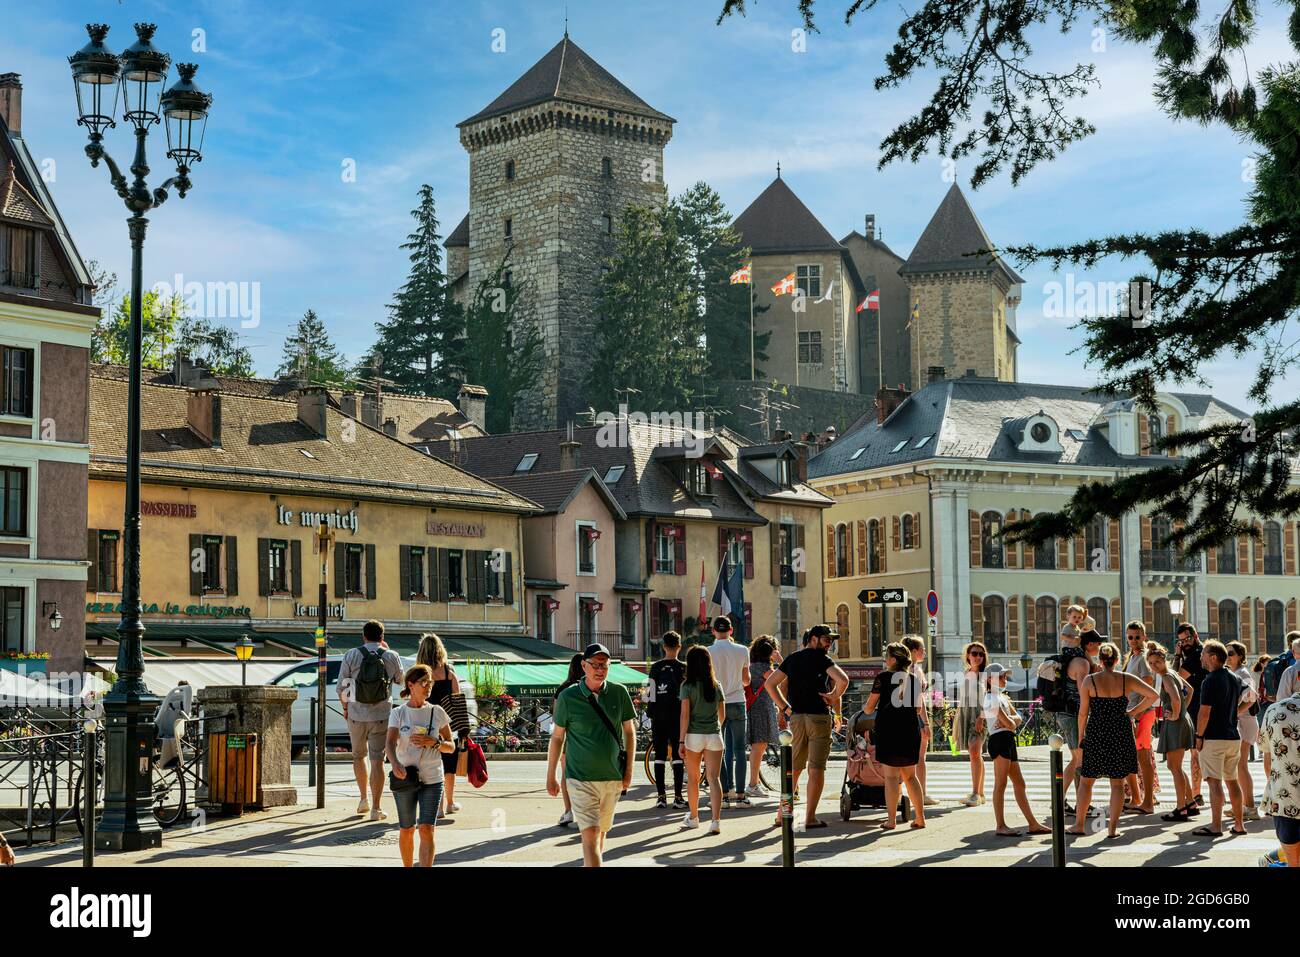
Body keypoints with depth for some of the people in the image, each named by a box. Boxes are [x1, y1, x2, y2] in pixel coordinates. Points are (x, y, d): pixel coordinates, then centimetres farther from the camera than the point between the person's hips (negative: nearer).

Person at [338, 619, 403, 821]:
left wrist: (345, 707, 14)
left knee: (358, 756, 21)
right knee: (377, 760, -1)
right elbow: (400, 680, 16)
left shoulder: (351, 655, -4)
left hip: (356, 714, 1)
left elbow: (341, 686, -2)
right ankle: (375, 808, -5)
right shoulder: (392, 657, -2)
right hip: (381, 715, -1)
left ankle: (363, 799, 25)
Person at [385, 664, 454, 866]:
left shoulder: (437, 712, 2)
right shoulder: (398, 713, -2)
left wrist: (433, 742, -15)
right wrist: (395, 764, -38)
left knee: (427, 829, -12)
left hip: (432, 779, 0)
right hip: (405, 778, 0)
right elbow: (390, 743, -17)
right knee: (406, 830, 11)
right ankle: (407, 868, 31)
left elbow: (451, 747, 6)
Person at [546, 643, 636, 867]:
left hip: (612, 778, 3)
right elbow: (557, 737, 3)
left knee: (601, 832, 16)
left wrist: (629, 770, 6)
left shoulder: (619, 693, 0)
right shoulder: (568, 697, -7)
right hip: (581, 779, -3)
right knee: (590, 835, -12)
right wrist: (550, 777, 5)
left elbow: (629, 732, 10)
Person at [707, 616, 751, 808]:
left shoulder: (708, 652, -6)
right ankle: (740, 794, 3)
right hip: (737, 702, 1)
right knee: (739, 749, 5)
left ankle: (725, 794, 2)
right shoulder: (742, 651, 0)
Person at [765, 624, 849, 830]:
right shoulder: (821, 658, -5)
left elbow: (770, 683, 15)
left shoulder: (792, 658, 14)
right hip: (818, 716, -6)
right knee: (816, 768, -3)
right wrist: (833, 697, -3)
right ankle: (810, 818, -4)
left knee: (794, 766, 15)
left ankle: (782, 813, 16)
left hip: (796, 717, 6)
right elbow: (842, 680, -20)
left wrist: (785, 708, 12)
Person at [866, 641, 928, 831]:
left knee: (891, 776, -1)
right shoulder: (914, 679, 8)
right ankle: (920, 817, 12)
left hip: (888, 729, -5)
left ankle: (891, 820, -1)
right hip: (911, 730, 5)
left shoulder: (883, 677, -5)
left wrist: (866, 708, 22)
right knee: (910, 776, 14)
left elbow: (869, 708, 0)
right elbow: (919, 709, 14)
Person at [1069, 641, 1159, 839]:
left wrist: (1081, 736, 8)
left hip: (1096, 734, -1)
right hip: (1121, 734, 1)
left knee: (1086, 780, 11)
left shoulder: (1089, 681, -5)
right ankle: (1113, 828, 6)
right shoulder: (1126, 679, -1)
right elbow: (1153, 695, -2)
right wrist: (1133, 712, 4)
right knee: (1117, 782, 8)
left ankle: (1079, 824, 13)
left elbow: (1083, 713, -3)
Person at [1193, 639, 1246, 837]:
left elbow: (1204, 711, -17)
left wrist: (1199, 736, -10)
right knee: (1232, 780, 14)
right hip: (1233, 736, 8)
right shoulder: (1234, 679, 11)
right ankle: (1239, 824, 15)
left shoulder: (1210, 681, -14)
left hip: (1214, 738, -8)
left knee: (1215, 782, -8)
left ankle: (1216, 826, -10)